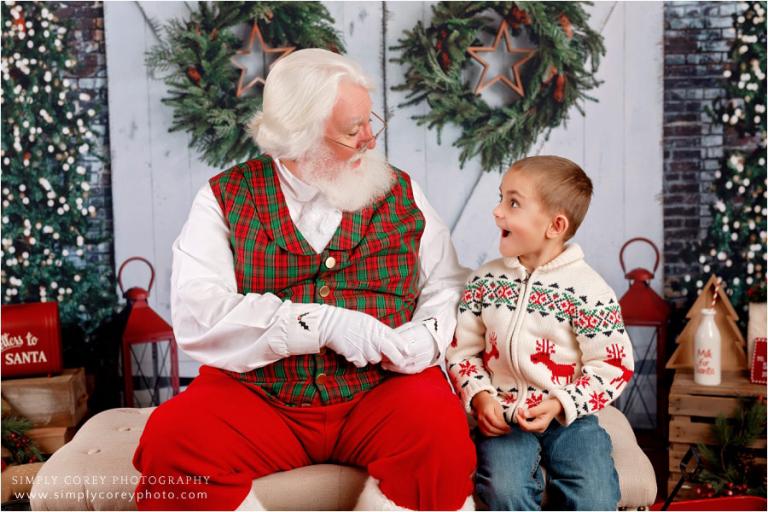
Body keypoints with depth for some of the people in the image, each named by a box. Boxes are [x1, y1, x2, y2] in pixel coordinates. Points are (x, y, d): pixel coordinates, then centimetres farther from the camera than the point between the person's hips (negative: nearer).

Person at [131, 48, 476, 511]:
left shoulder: (401, 194, 11)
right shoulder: (225, 199, 3)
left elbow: (447, 290, 12)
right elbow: (198, 316, -10)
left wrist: (426, 338, -11)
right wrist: (323, 323, -19)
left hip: (381, 391, 1)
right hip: (254, 398, -1)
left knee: (442, 431, -30)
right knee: (171, 439, -29)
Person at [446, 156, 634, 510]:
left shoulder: (586, 288, -7)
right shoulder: (485, 281, 5)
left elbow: (614, 365, -5)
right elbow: (462, 350, 11)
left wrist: (560, 404, -17)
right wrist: (480, 396, -7)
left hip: (567, 417, -1)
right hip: (502, 417, 2)